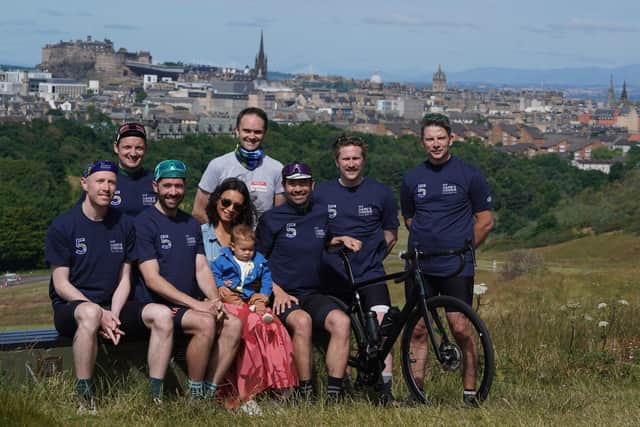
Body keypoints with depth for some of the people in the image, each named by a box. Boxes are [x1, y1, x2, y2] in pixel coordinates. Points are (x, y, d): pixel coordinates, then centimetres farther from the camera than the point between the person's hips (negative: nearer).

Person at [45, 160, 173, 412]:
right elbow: (61, 285, -7)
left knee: (162, 314, -21)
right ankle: (85, 401, -33)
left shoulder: (124, 225, 9)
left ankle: (156, 398, -18)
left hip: (113, 307, 5)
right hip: (70, 307, -4)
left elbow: (124, 279, 8)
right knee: (90, 313, -40)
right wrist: (101, 314, -19)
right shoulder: (62, 226, -5)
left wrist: (114, 314, -12)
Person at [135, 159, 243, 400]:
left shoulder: (191, 224, 18)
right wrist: (196, 304, -18)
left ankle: (209, 393, -15)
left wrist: (215, 300, -9)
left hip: (193, 305, 7)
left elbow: (202, 269, 12)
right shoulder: (144, 223, -6)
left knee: (233, 324, -18)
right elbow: (152, 279, -13)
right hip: (159, 306, -7)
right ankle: (195, 397, -18)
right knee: (205, 323, -31)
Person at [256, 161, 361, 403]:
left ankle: (334, 396, -28)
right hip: (282, 296, -4)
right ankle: (305, 393, -32)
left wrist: (342, 240, 12)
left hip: (313, 295, 4)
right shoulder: (271, 219, 1)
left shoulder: (321, 214, 14)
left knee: (342, 322, -27)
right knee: (302, 321, -37)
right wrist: (277, 291, -10)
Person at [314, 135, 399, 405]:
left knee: (381, 324, -18)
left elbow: (390, 234, 14)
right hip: (334, 278, 1)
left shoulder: (380, 193, 3)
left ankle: (385, 389, -18)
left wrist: (371, 259, 6)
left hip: (371, 275, -1)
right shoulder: (321, 194, 4)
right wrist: (326, 259, 6)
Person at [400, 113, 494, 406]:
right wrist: (427, 244, 11)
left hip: (456, 268, -3)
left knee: (461, 330, -8)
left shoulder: (469, 175, 1)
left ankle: (470, 393, 3)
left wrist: (462, 249, 5)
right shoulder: (412, 179, 10)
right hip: (420, 267, 3)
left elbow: (485, 220, 5)